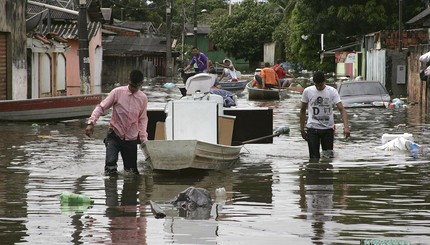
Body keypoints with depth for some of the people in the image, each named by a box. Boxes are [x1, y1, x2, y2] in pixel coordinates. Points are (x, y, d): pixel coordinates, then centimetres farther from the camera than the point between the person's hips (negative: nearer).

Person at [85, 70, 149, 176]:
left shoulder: (143, 98, 1)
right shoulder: (117, 92, -8)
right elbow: (101, 107, -7)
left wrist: (143, 137, 2)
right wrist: (91, 122, -20)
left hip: (131, 139, 3)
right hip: (115, 135, -3)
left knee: (132, 171, 2)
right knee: (110, 163, -23)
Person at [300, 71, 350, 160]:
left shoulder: (332, 91, -6)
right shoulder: (307, 91, -3)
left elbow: (341, 109, -14)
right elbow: (303, 110, 9)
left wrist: (346, 126, -28)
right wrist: (302, 129, 7)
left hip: (328, 129, 0)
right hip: (312, 129, 0)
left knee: (329, 156, 4)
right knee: (314, 158, -3)